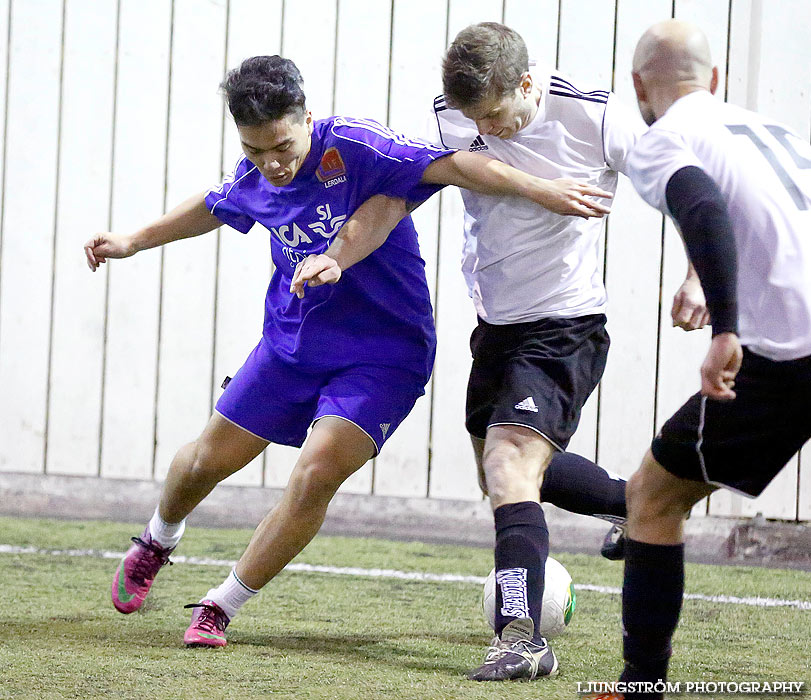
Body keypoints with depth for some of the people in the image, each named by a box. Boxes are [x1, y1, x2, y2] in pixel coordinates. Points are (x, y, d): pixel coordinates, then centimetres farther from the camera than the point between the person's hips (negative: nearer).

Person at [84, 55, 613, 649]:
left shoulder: (355, 147, -25)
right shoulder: (253, 178, -6)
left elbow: (451, 165, -33)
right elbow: (212, 208, 18)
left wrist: (542, 190, -42)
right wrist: (134, 241, 26)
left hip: (383, 354, -5)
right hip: (290, 343, 6)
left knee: (316, 475, -22)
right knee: (208, 460, 13)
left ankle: (221, 607, -4)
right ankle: (158, 542, 47)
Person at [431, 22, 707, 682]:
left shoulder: (595, 117, -19)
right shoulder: (450, 117, -8)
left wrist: (698, 280, -15)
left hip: (566, 326, -7)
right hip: (496, 324, 7)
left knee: (510, 467, -24)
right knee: (506, 469, 22)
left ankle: (521, 638, -29)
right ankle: (638, 502, 44)